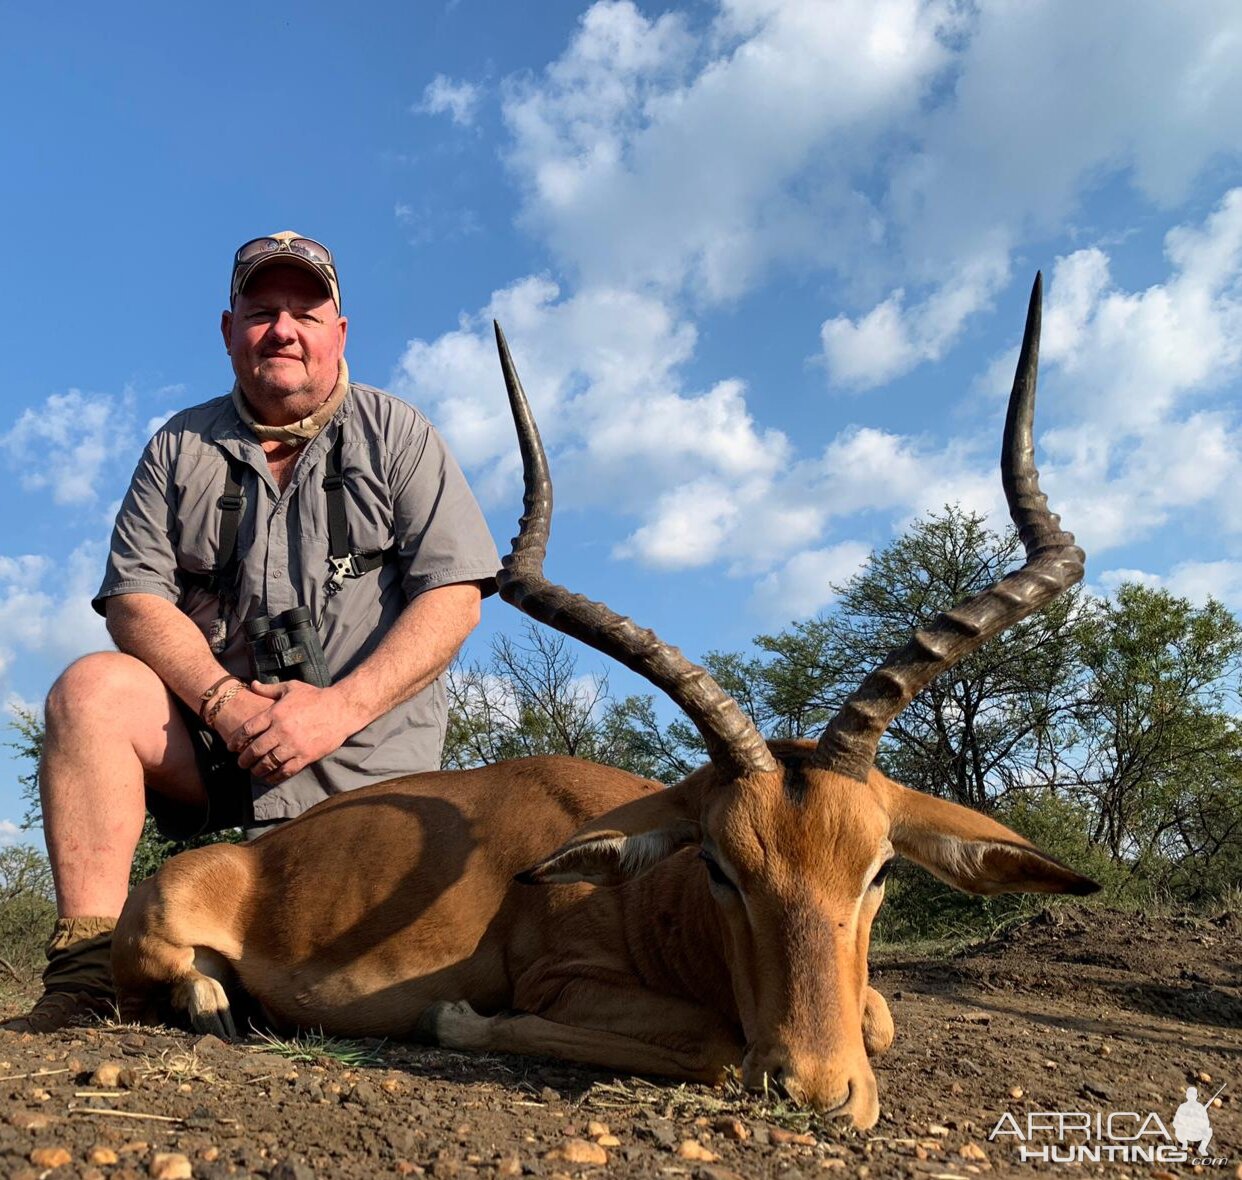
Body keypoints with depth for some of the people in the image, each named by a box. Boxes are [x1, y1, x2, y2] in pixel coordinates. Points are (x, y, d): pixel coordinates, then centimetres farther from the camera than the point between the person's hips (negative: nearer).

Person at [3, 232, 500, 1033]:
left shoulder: (396, 434, 4)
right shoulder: (181, 447, 12)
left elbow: (453, 598, -7)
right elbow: (135, 599, 1)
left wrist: (338, 707, -19)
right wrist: (227, 701, -18)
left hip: (364, 764, -2)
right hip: (212, 742, 2)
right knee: (92, 690, -25)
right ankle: (90, 965, -19)